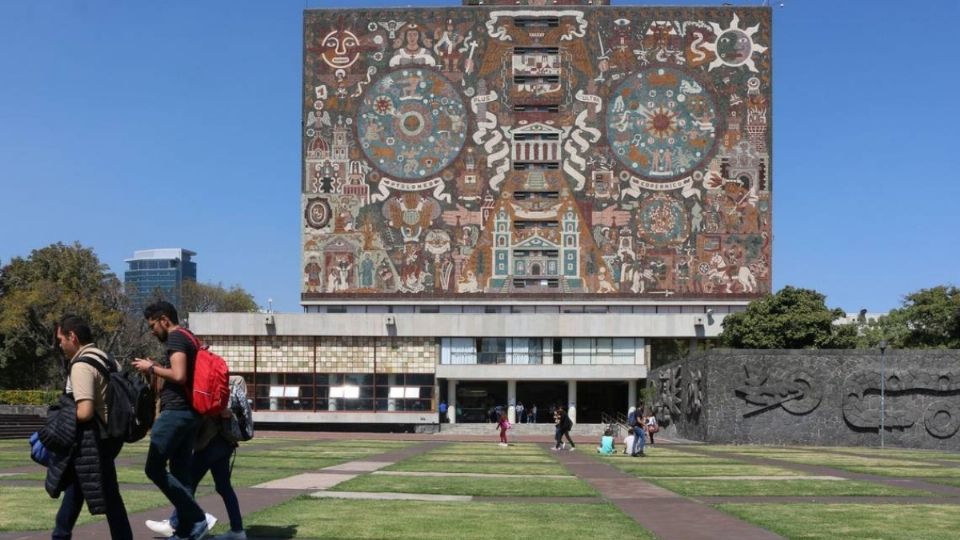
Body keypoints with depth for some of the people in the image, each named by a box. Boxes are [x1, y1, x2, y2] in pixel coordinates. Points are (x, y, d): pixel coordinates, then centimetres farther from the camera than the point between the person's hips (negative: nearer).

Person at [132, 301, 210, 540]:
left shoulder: (176, 338, -10)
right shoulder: (187, 339, 21)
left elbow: (179, 376, -22)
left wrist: (152, 368, -9)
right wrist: (157, 368, 20)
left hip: (176, 412, -10)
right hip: (188, 413, 10)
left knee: (154, 468, -8)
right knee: (180, 473, 9)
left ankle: (197, 518, -11)